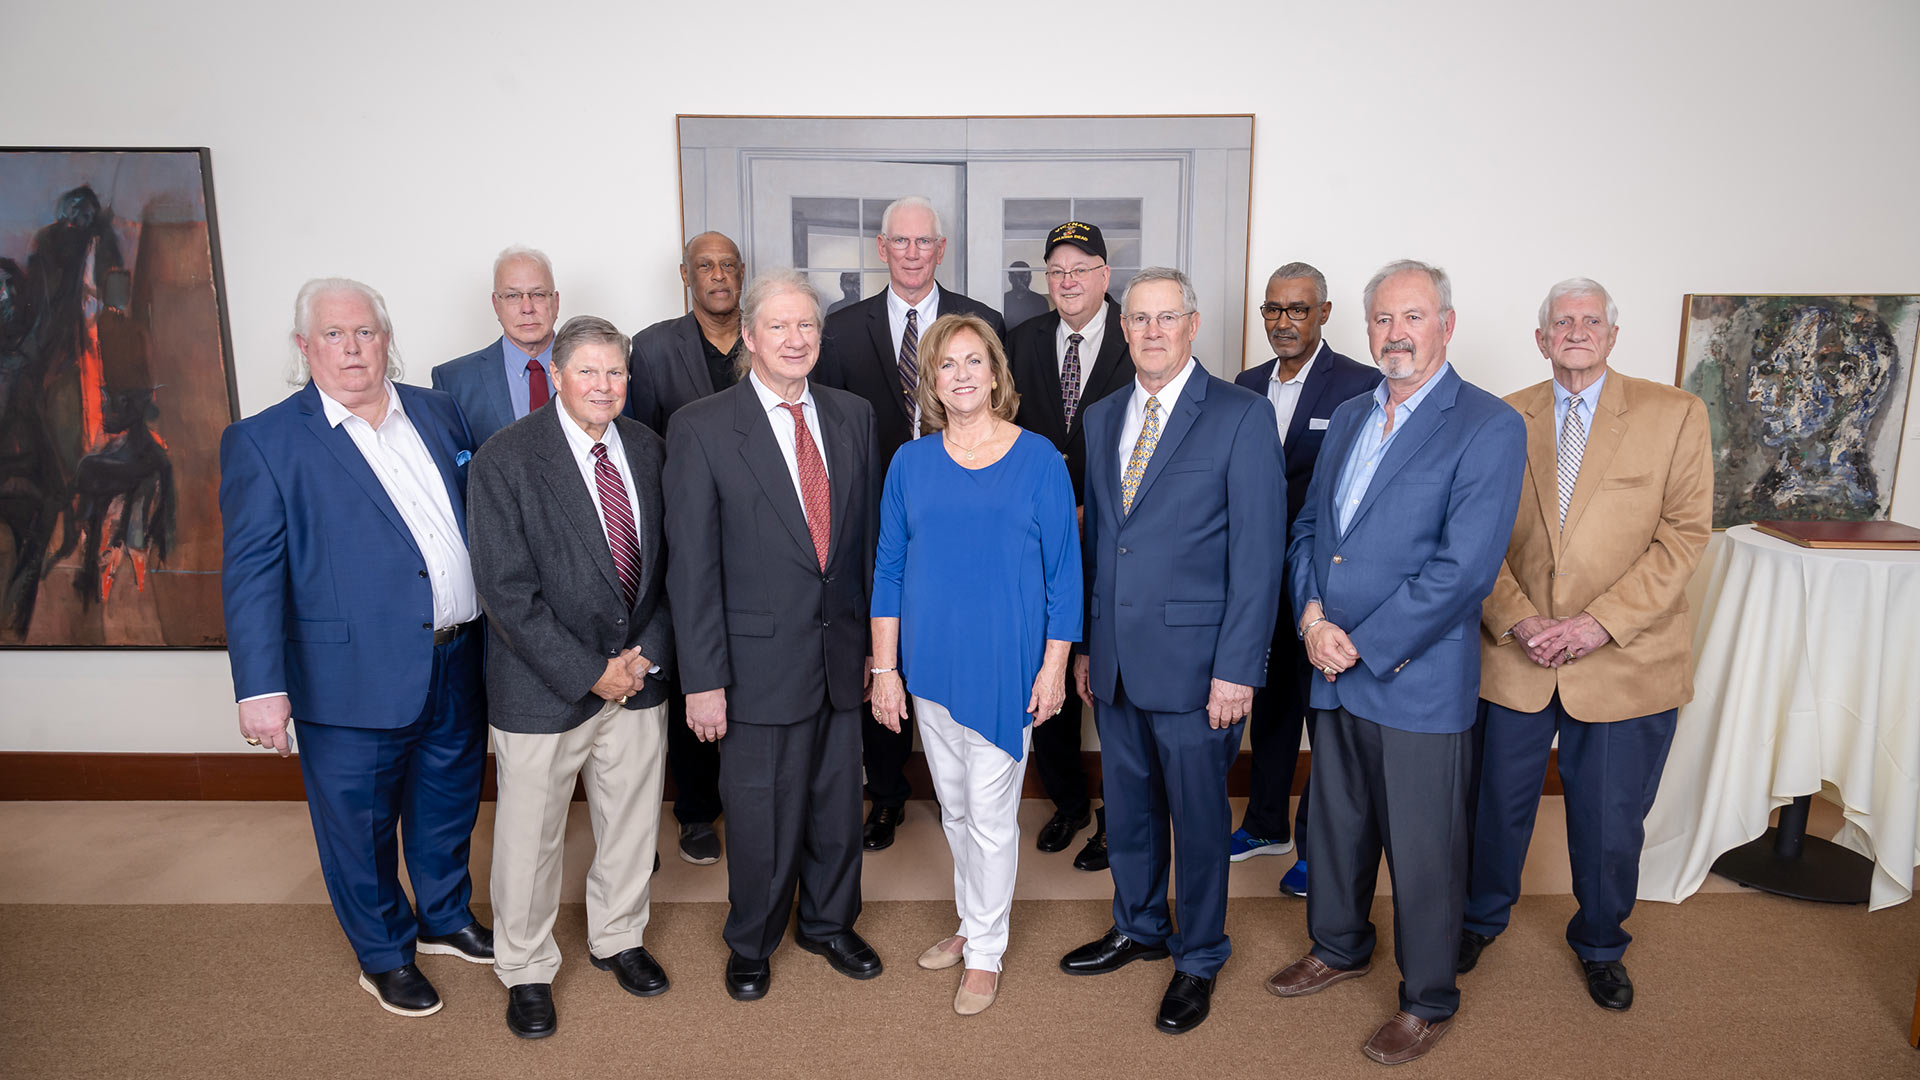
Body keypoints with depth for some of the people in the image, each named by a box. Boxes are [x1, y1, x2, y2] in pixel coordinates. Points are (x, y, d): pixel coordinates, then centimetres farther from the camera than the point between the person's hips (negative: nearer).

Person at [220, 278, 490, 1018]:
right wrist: (261, 685, -19)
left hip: (457, 665, 5)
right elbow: (250, 571, -12)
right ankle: (383, 956, 35)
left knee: (449, 808, 22)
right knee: (360, 826, 13)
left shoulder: (436, 411, 6)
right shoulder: (263, 441, -8)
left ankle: (445, 918, 45)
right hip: (353, 679, -4)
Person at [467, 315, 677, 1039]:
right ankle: (526, 968, 35)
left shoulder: (647, 449, 2)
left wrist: (648, 651, -7)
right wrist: (588, 674, -17)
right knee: (531, 836, 11)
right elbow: (507, 592, -17)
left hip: (639, 675, 5)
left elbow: (667, 565, 6)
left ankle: (617, 938, 44)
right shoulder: (505, 460, -14)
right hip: (543, 688, -4)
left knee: (633, 820, 19)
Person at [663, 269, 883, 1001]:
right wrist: (703, 679, -12)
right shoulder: (700, 428, -9)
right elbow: (692, 565, -10)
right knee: (760, 817, 11)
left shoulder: (853, 417, 5)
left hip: (842, 654, 4)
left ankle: (829, 923, 43)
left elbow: (867, 535, 9)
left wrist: (874, 638, 9)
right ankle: (751, 943, 37)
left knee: (838, 805, 18)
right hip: (761, 660, -4)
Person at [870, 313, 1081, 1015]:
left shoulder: (1037, 458, -4)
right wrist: (885, 668, 2)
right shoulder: (911, 463, 3)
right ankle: (972, 922, 36)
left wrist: (1055, 665, -7)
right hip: (931, 665, 3)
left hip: (1004, 665, -3)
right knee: (954, 806, 16)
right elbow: (889, 569, 6)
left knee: (990, 811, 3)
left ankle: (985, 953, 21)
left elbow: (1063, 569, -3)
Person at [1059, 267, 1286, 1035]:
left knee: (1198, 814, 9)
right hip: (1115, 661, 5)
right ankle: (1139, 928, 41)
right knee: (1127, 806, 19)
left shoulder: (1242, 416, -8)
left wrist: (1236, 670, -15)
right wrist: (1084, 644, 12)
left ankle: (1199, 958, 30)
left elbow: (1257, 554, -11)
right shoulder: (1101, 419, 10)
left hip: (1193, 662, -5)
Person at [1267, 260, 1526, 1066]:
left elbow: (1464, 568, -19)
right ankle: (1339, 948, 44)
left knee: (1422, 850, 8)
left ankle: (1428, 1001, 29)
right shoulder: (1348, 418, 11)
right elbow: (1309, 526, 12)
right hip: (1335, 671, 6)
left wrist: (1363, 646, -17)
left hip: (1419, 682, -6)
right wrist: (1313, 615, -6)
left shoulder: (1489, 427, -12)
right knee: (1335, 823, 21)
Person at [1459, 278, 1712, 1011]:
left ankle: (1600, 945, 38)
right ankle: (1483, 918, 40)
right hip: (1515, 657, 1)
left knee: (1610, 826, 11)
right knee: (1499, 806, 15)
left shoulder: (1674, 413, -2)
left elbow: (1684, 534, -7)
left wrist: (1601, 623, -16)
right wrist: (1518, 620, -13)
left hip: (1625, 663, -1)